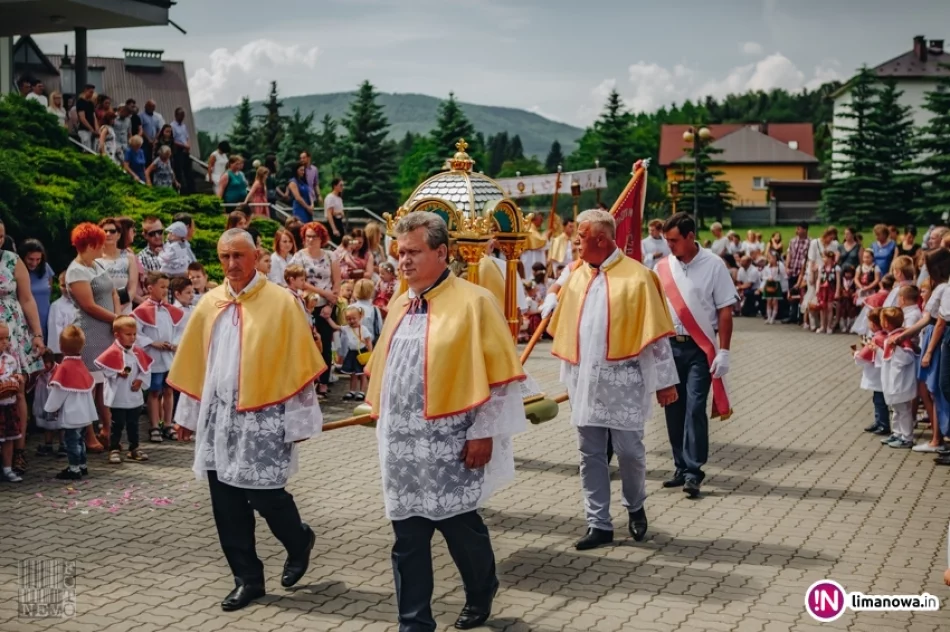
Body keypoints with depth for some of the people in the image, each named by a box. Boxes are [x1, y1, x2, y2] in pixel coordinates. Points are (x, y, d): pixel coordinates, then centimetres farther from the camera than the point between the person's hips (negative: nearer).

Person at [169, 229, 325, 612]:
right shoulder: (209, 304, 7)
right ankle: (247, 578, 19)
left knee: (264, 496, -3)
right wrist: (187, 413, 14)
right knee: (227, 505, 6)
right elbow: (195, 363, 14)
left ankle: (299, 542, 28)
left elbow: (296, 365, -6)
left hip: (264, 417, -5)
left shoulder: (281, 302, -6)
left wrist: (298, 419, -7)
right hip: (218, 416, 5)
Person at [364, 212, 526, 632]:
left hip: (450, 446, -5)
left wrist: (483, 433, -14)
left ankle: (481, 594, 37)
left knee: (461, 529, 9)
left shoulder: (473, 302, -10)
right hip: (403, 445, 5)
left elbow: (499, 375, -12)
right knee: (408, 539, 7)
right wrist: (384, 420, 18)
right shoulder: (399, 306, 9)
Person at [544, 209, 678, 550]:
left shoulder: (636, 276, -9)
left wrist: (665, 380, -7)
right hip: (585, 380, 5)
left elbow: (655, 333, -7)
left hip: (623, 380, -5)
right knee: (590, 454, 6)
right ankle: (599, 524, 15)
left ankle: (635, 507, 28)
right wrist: (569, 374, 15)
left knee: (629, 450, 1)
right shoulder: (577, 275, 8)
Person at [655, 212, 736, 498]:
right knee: (673, 408, 8)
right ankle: (681, 467, 18)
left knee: (695, 407, -10)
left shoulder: (713, 265, -5)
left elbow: (725, 310, -5)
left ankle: (693, 471, -7)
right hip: (669, 346, 4)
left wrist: (723, 351, -10)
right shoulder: (662, 268, 5)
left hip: (700, 348, -4)